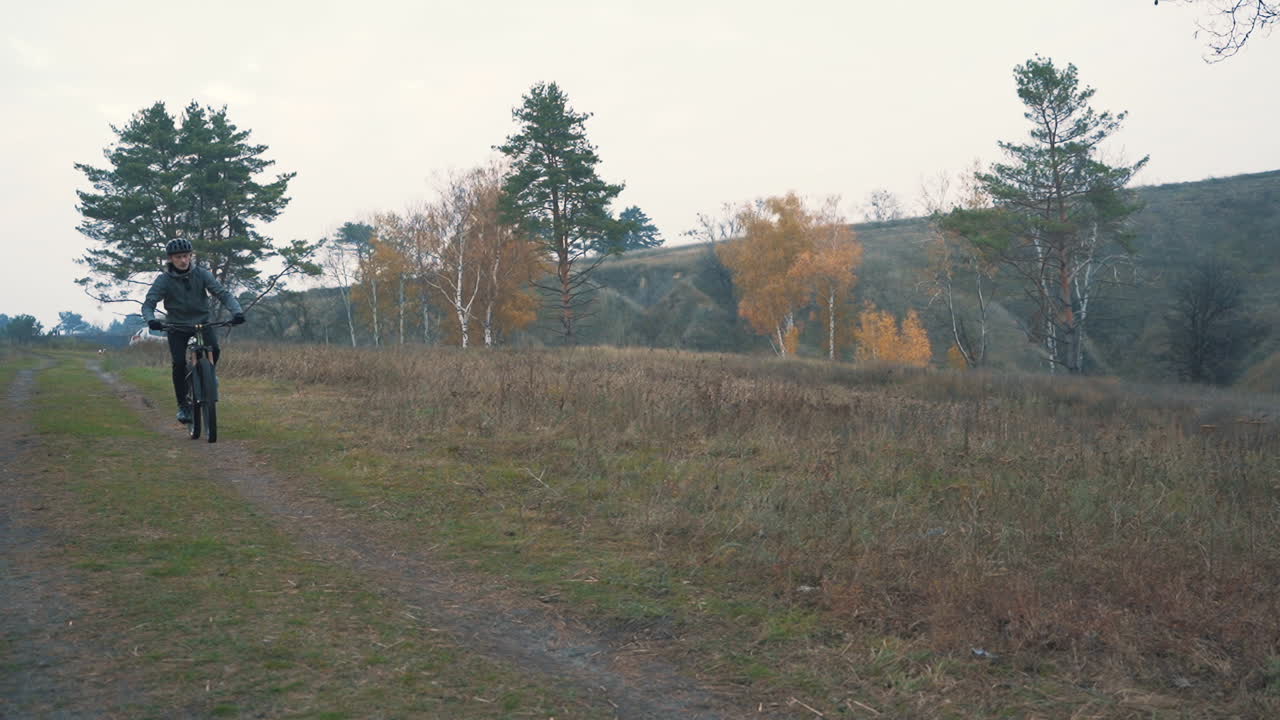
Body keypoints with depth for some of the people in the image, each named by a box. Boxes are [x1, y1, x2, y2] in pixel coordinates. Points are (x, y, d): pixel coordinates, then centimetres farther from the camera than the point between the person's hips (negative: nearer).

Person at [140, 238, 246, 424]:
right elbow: (148, 303, -13)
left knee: (214, 350, -27)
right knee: (179, 363, -16)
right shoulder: (164, 280, -10)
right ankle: (183, 405, 1)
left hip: (202, 322, 1)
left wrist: (237, 311, -31)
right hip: (177, 326, -1)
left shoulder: (202, 274, -8)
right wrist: (151, 320, -36)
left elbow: (223, 293, -13)